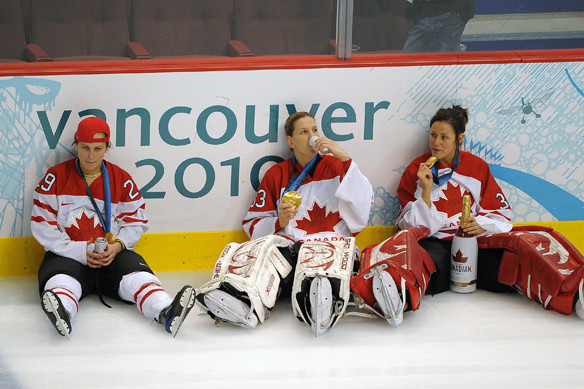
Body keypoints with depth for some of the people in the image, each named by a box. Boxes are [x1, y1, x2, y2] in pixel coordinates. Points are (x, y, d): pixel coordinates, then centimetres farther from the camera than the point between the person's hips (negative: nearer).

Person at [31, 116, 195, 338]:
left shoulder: (122, 180, 9)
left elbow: (135, 222, 11)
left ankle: (166, 313, -55)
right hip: (68, 255, -2)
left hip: (112, 254, 2)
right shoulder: (56, 177, 3)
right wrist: (80, 252, -11)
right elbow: (42, 225, -1)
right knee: (61, 279, -35)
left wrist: (117, 245, -11)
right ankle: (61, 314, -68)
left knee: (137, 276, -29)